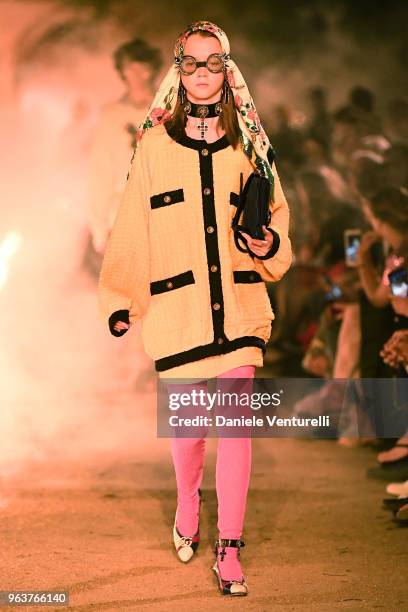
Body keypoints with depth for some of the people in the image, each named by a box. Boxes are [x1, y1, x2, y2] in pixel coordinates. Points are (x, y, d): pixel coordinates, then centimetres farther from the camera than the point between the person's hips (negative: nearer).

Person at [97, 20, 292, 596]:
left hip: (239, 307, 1)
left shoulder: (248, 146, 7)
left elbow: (277, 214, 13)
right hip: (176, 309, -1)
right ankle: (187, 506, 39)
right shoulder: (154, 145, 3)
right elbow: (131, 228, 3)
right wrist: (120, 300, 2)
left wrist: (269, 245, -9)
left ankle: (229, 548, 3)